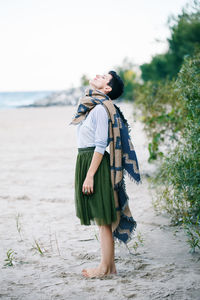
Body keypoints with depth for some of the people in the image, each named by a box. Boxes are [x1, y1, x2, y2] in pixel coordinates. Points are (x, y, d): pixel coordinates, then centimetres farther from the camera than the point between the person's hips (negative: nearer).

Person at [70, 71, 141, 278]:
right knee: (101, 218, 13)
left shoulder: (101, 108, -14)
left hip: (96, 163, -9)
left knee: (103, 218, -1)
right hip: (85, 161, 9)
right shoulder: (90, 105, 14)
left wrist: (90, 175, -20)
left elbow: (101, 145, -18)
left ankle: (105, 267, 7)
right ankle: (109, 266, 20)